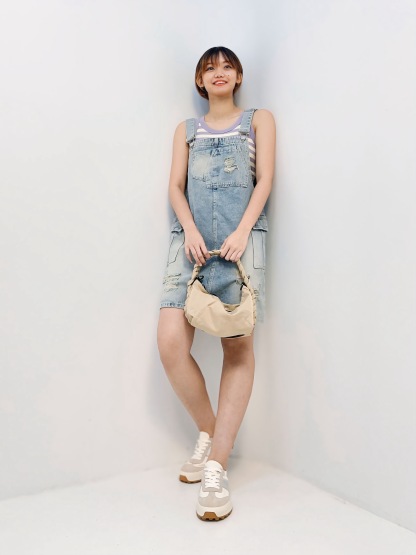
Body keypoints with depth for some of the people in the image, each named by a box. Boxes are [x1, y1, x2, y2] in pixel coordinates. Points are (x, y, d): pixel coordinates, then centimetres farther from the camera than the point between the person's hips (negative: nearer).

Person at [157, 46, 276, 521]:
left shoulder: (258, 120, 20)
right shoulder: (187, 129, 26)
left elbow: (264, 180, 7)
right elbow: (175, 186, 14)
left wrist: (241, 232, -9)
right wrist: (190, 230, -6)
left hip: (240, 236, -2)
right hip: (192, 236, 2)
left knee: (238, 345, -12)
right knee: (170, 341, -15)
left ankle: (216, 467, -9)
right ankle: (209, 432, 7)